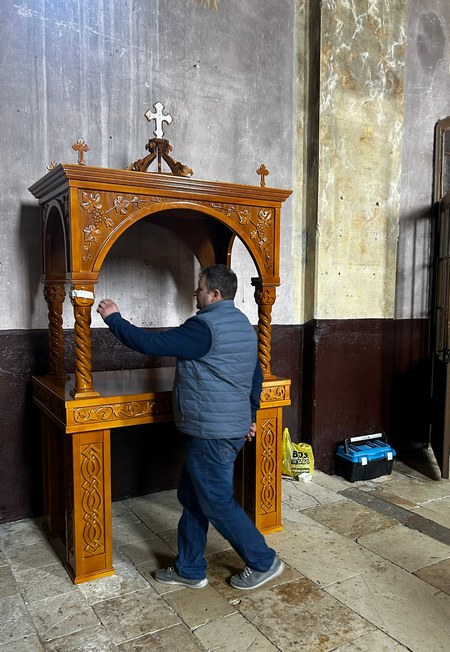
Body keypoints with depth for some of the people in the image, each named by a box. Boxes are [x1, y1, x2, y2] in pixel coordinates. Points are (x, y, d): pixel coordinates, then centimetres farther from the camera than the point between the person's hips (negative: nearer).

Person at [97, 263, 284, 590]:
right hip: (234, 426, 10)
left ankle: (264, 562, 20)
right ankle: (189, 569, 29)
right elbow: (256, 375, 17)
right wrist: (250, 415, 25)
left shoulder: (205, 326, -20)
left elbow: (152, 343, -19)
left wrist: (114, 318, -7)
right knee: (192, 497, 18)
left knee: (218, 503, 6)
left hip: (212, 434, -10)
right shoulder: (243, 323, 11)